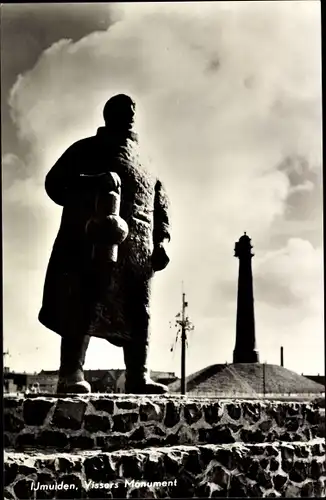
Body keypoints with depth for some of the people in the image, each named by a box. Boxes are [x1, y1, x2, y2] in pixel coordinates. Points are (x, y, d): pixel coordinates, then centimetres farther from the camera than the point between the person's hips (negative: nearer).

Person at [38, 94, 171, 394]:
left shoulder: (146, 165, 29)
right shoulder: (87, 149, 16)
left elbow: (161, 205, 23)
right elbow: (56, 182, 4)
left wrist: (162, 240, 6)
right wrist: (94, 183, -14)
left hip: (139, 244, 5)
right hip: (94, 237, -5)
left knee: (137, 309, -2)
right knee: (84, 302, -17)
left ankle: (138, 377, -3)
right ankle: (71, 374, -23)